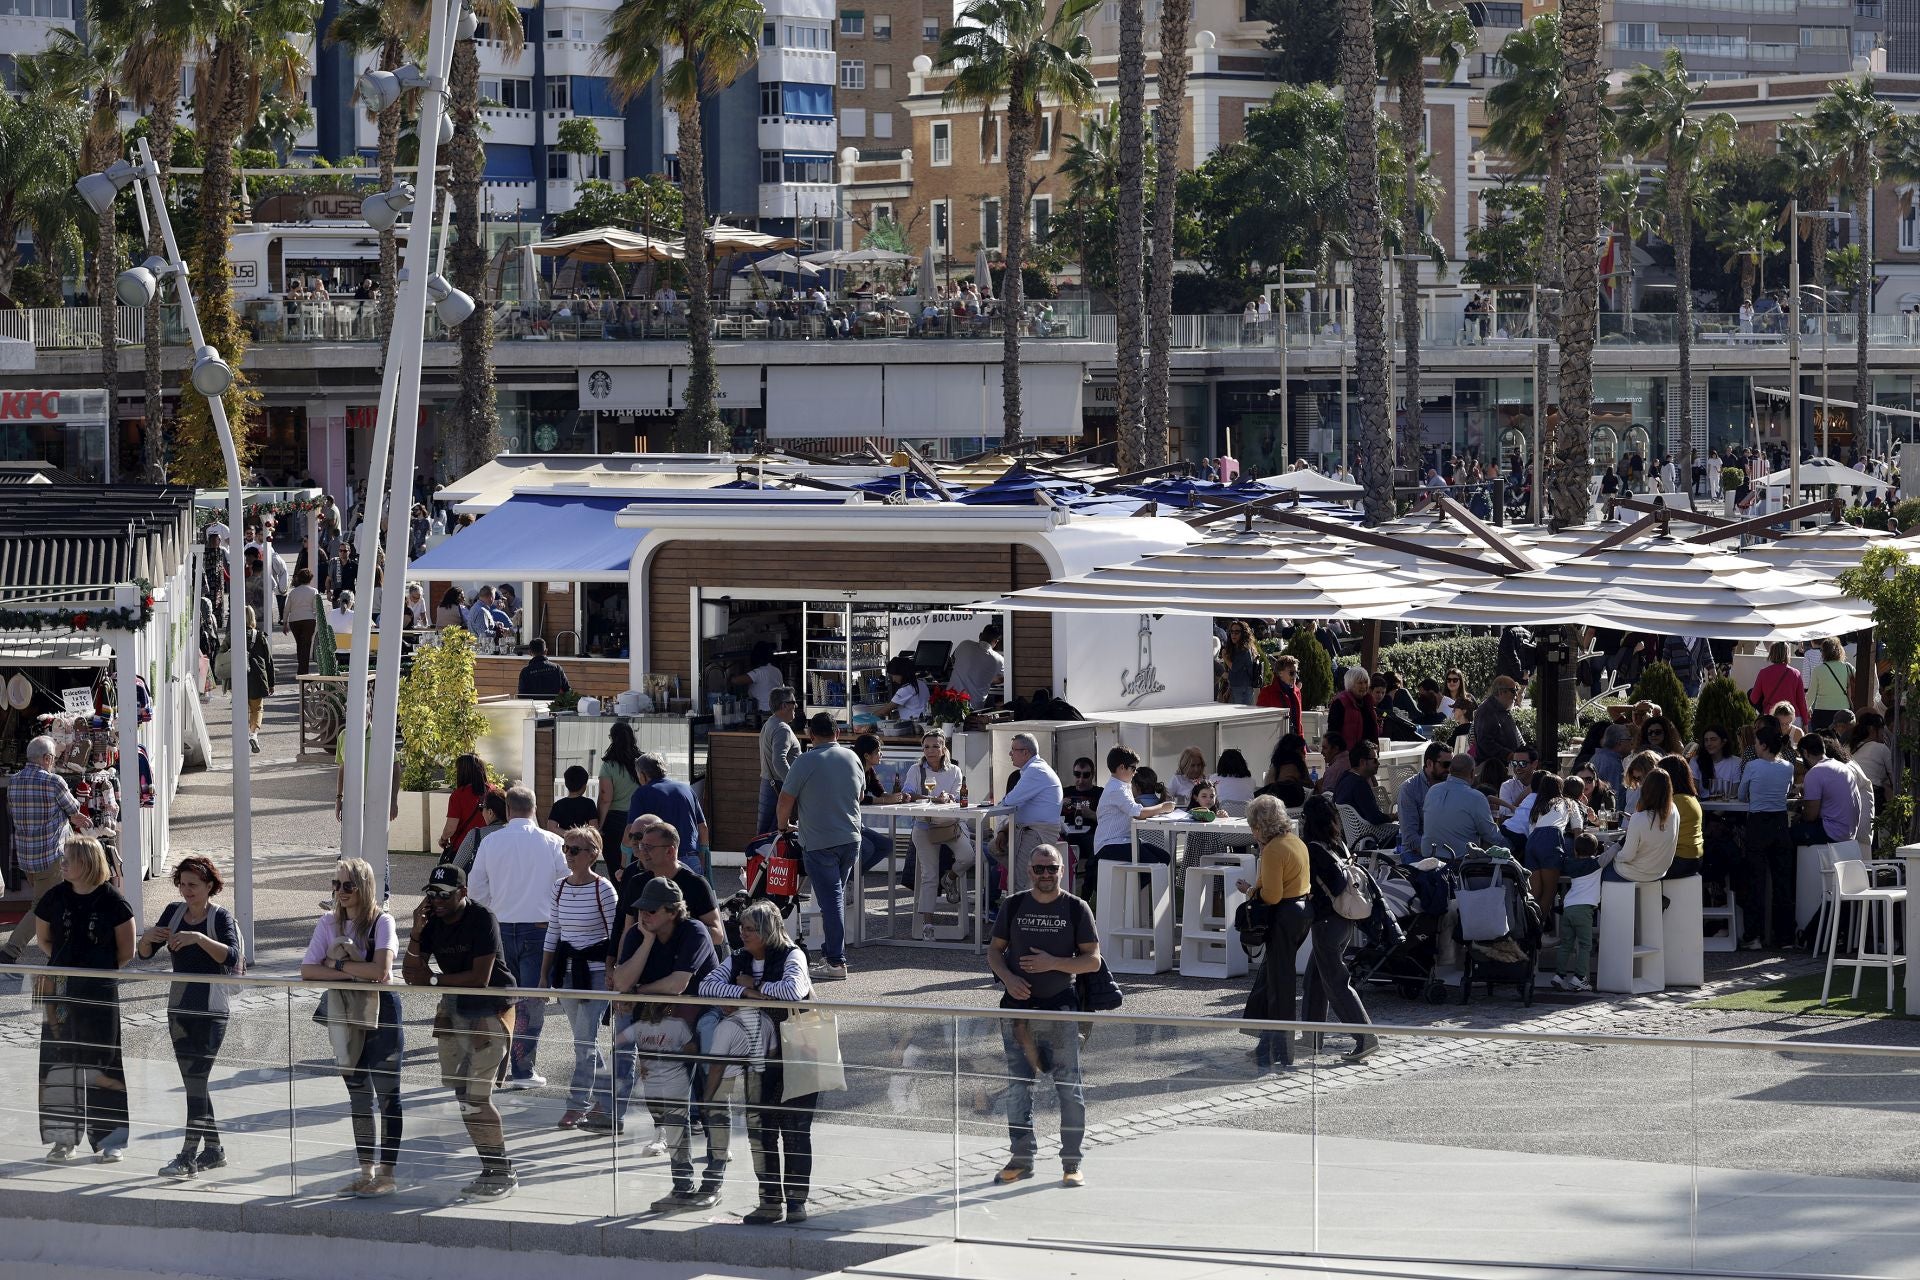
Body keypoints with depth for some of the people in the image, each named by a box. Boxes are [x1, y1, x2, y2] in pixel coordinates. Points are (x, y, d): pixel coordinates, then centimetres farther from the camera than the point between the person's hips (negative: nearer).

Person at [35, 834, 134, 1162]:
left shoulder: (111, 901, -7)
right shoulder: (54, 898, 2)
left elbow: (126, 952, 1)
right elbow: (43, 940, 16)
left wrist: (99, 968, 8)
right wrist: (69, 962, 10)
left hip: (101, 991, -3)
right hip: (62, 990, 3)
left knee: (104, 1065, 1)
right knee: (60, 1064, 3)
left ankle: (113, 1140, 9)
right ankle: (63, 1138, 13)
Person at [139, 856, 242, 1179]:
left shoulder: (220, 917, -7)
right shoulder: (174, 912, 9)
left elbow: (231, 956, -23)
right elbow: (144, 954, 9)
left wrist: (198, 938, -34)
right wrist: (148, 938, -13)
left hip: (211, 1009, -7)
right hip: (180, 1005, 7)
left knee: (197, 1079, -10)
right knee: (192, 1080, 10)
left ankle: (188, 1156, -11)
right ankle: (213, 1150, 19)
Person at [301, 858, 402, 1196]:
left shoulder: (382, 923, -10)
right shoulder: (329, 924, 5)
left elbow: (380, 971, -23)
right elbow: (307, 970, -5)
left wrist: (338, 964, -14)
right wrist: (352, 974, -17)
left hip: (380, 1012, -5)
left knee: (386, 1095, -3)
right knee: (358, 1097, 11)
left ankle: (387, 1175, -1)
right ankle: (367, 1172, 19)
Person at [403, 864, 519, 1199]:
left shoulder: (481, 920, -17)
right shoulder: (433, 921, 2)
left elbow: (480, 977, -22)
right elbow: (411, 975, -1)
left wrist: (434, 979, -13)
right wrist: (417, 933, -14)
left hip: (491, 1008, -7)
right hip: (455, 1007, 7)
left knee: (476, 1095, -13)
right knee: (460, 1093, 5)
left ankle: (501, 1173, -5)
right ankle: (493, 1169, 12)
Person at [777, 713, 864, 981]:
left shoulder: (806, 762, -11)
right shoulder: (853, 759, 7)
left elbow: (786, 799, -7)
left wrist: (784, 826, 12)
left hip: (819, 843, -6)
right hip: (850, 838, 6)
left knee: (830, 899, -5)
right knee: (837, 897, 16)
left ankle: (836, 961, -7)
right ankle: (834, 953, 20)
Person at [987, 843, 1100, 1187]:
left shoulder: (1077, 909, 0)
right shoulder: (1013, 905, 7)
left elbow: (1093, 959, -1)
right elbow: (995, 950, 12)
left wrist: (1054, 963, -15)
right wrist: (1007, 978, -8)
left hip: (1060, 1008, -2)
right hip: (1018, 1006, 2)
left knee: (1069, 1087, -3)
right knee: (1017, 1086, 6)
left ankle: (1071, 1164, 4)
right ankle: (1021, 1160, 16)